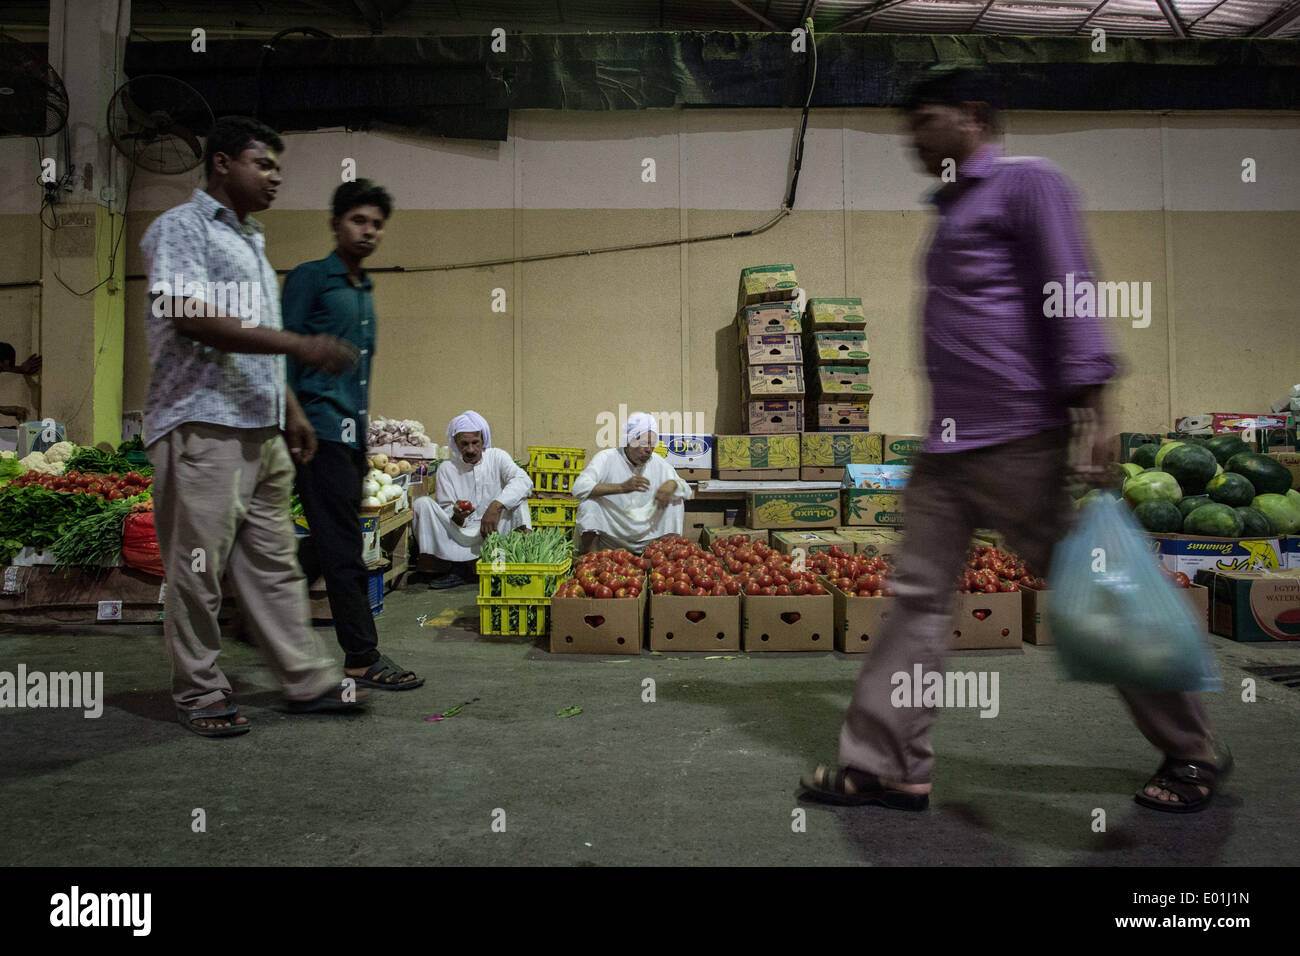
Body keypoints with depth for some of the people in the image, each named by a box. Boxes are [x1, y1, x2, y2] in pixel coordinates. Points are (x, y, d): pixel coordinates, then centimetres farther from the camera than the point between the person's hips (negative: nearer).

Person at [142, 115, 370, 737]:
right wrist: (300, 345, -22)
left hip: (261, 429, 8)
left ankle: (309, 681, 15)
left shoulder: (250, 241, 23)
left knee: (274, 562, 10)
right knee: (198, 568, 0)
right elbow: (192, 318, -18)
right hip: (202, 426, -8)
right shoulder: (181, 226, -3)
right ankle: (200, 695, 12)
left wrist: (290, 408, 19)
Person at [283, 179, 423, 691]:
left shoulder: (365, 291, 22)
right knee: (343, 548, -8)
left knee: (329, 542, 13)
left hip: (351, 435, 8)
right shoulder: (310, 278, -2)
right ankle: (362, 658, -4)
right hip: (320, 432, -8)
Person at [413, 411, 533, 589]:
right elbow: (445, 511, 1)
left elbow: (524, 480, -18)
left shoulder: (497, 457, 2)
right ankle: (460, 567, -20)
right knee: (422, 504, -19)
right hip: (461, 534, 2)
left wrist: (496, 506, -32)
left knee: (517, 494, -20)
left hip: (493, 531, -2)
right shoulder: (446, 469, 4)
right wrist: (456, 516, -25)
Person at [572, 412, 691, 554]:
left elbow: (687, 491, 6)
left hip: (644, 535, 4)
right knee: (589, 501, -28)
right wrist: (622, 487, -39)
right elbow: (579, 488, -27)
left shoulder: (658, 463, 3)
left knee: (676, 500, -9)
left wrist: (672, 484, -21)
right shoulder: (606, 458, -11)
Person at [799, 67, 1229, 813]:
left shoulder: (1026, 183, -1)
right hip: (945, 445, 9)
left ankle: (1193, 754, 20)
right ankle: (887, 765, 10)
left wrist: (1091, 407, -21)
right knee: (921, 596, 4)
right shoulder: (953, 211, 24)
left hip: (1017, 439, -8)